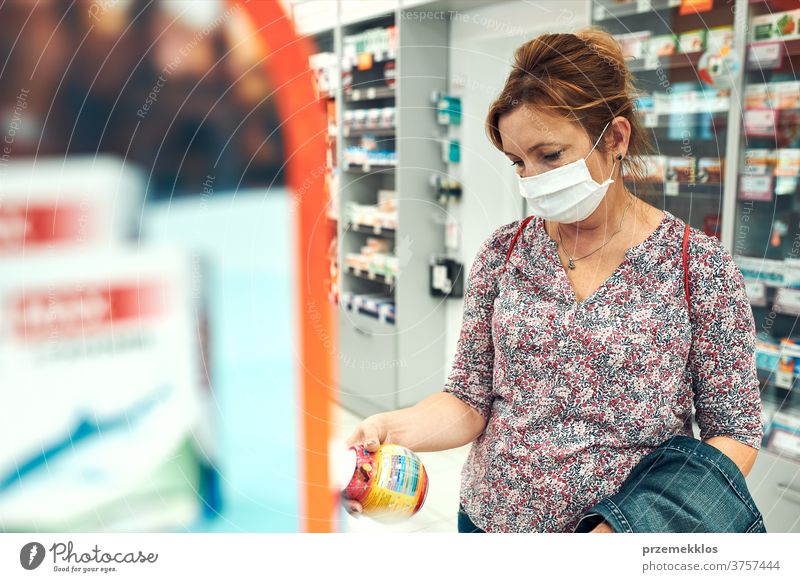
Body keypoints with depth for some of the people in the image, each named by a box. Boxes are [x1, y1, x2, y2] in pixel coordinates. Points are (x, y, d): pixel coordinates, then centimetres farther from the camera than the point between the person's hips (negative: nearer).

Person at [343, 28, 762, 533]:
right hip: (493, 520, 3)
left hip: (626, 531, -2)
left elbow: (736, 433, -8)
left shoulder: (700, 265, -12)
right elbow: (471, 400, -4)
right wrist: (394, 428, -23)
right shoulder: (503, 252, -4)